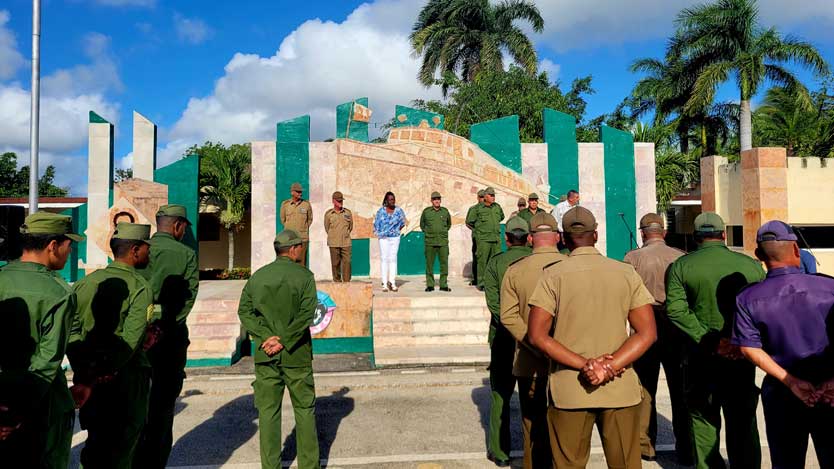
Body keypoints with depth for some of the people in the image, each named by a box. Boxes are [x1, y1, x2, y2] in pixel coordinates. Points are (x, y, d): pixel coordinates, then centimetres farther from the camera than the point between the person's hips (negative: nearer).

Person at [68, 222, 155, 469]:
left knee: (96, 442, 20)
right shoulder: (141, 288, -14)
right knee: (121, 446, 9)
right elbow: (131, 339, -22)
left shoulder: (85, 282, 3)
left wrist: (81, 368, -3)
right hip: (126, 376, -5)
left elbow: (70, 329, -2)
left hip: (87, 375, 5)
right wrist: (107, 371, -15)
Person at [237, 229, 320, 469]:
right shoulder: (304, 276, -6)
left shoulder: (257, 276, 6)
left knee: (268, 411, 10)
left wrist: (267, 337, -7)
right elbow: (306, 314, -15)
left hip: (265, 354, 3)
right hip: (296, 354, -3)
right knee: (304, 409, 10)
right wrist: (283, 340, -12)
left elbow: (244, 310, -1)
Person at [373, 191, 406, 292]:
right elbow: (376, 223, 7)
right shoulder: (381, 211, -1)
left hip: (395, 238, 2)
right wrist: (379, 233, 5)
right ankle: (384, 284, -1)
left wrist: (398, 231, 9)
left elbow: (402, 223, 17)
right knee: (384, 259, -3)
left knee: (393, 259, 2)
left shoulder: (399, 211, 4)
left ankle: (392, 282, 5)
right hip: (384, 238, -2)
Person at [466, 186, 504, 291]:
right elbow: (468, 222, 5)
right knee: (482, 261, -3)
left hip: (496, 239, 5)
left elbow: (502, 217, 32)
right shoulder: (478, 208, -4)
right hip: (483, 239, -5)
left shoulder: (497, 207, 10)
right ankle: (481, 283, 3)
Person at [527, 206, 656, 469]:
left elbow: (537, 336, -10)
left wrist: (584, 365, -13)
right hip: (620, 389, 2)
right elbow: (647, 333, -4)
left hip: (568, 390, -1)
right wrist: (610, 366, -12)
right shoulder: (627, 273, 2)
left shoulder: (553, 275, -4)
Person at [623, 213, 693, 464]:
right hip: (677, 330, 2)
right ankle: (686, 449, 18)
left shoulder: (633, 258, -9)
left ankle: (646, 446, 20)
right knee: (680, 390, 11)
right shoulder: (682, 257, -3)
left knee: (645, 390, 12)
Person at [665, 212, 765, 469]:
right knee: (743, 423, 16)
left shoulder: (680, 266, -6)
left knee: (703, 420, 11)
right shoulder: (751, 265, 0)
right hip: (743, 355, 2)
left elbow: (675, 309, -17)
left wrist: (709, 340, -17)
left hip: (701, 356, -1)